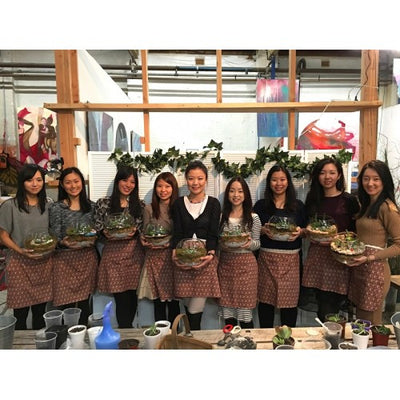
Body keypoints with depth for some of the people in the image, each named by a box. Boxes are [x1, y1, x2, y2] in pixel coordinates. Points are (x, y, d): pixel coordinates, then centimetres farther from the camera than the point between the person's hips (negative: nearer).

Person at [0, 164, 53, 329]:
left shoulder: (48, 205, 8)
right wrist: (21, 251, -17)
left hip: (44, 262, 3)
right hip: (20, 263, -3)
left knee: (40, 311, 12)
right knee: (20, 313, 3)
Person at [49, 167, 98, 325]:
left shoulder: (91, 206, 7)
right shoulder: (56, 208, -2)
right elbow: (55, 238, -4)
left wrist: (93, 239, -9)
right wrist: (64, 242, -24)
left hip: (88, 257, 3)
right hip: (65, 260, -3)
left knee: (84, 302, 11)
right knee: (66, 305, -1)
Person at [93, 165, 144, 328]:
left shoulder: (139, 205, 6)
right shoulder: (103, 203, 1)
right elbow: (97, 229, 3)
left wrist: (134, 233, -12)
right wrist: (106, 233, -17)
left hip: (134, 255, 2)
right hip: (113, 255, -2)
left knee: (132, 296, 8)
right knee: (121, 299, -2)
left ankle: (127, 331, 28)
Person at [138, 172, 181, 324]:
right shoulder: (149, 209, 6)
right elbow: (144, 233, 10)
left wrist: (170, 242, -16)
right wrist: (144, 241, -10)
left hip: (173, 257, -1)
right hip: (154, 258, 1)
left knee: (173, 300, 4)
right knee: (158, 301, 7)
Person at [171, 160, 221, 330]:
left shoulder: (213, 203, 3)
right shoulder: (178, 203, 6)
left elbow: (214, 234, -2)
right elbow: (177, 233, 1)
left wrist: (211, 254, -18)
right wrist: (175, 254, -15)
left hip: (205, 258, -1)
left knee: (196, 308, -4)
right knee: (188, 304, 9)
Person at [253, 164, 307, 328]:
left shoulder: (298, 205, 8)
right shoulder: (261, 205, 5)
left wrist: (299, 232, -11)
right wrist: (263, 230, -14)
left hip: (291, 258, 1)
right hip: (267, 257, 0)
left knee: (289, 300, 4)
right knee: (265, 299, 5)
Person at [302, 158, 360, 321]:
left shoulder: (349, 200, -2)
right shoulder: (313, 199, 10)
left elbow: (356, 231, -2)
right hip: (317, 255, 4)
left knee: (328, 310, -5)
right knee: (321, 301, 11)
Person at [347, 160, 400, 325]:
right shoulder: (367, 204, 12)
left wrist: (370, 258, -21)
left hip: (375, 269, -8)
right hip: (358, 268, 8)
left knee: (370, 322, 6)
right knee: (360, 319, 17)